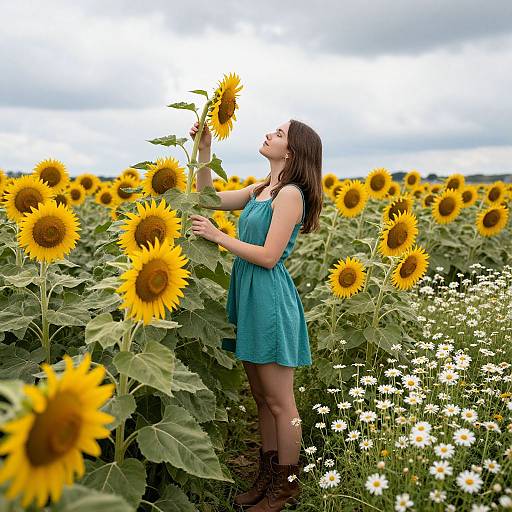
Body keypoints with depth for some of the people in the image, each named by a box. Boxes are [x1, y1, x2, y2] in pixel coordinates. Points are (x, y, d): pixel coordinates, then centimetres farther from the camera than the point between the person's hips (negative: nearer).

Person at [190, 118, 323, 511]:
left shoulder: (290, 194, -14)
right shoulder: (261, 190, 12)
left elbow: (269, 256, -18)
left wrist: (218, 235, -15)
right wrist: (204, 151, 9)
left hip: (270, 300, -9)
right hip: (249, 298, 9)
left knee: (279, 402, 4)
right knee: (262, 397, 16)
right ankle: (268, 475, 29)